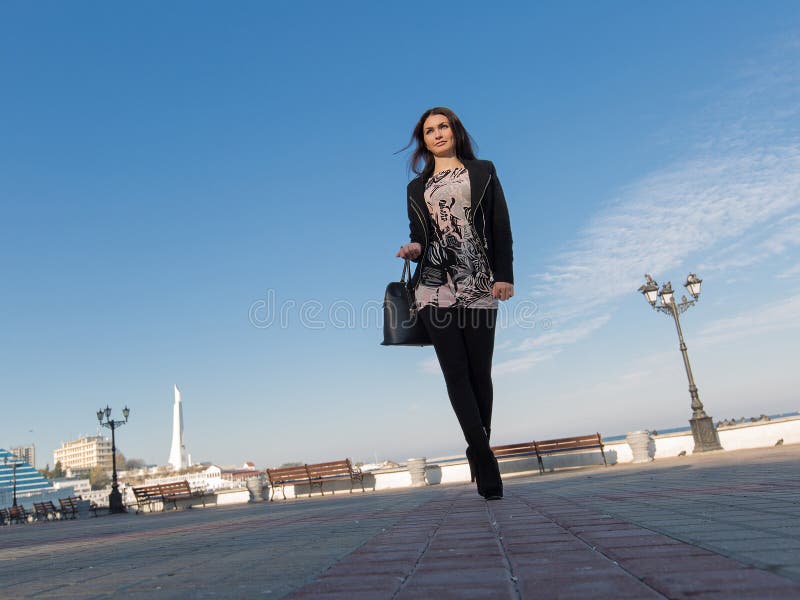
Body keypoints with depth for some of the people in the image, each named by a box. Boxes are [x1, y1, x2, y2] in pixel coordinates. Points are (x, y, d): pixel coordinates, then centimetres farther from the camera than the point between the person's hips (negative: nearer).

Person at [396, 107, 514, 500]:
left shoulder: (483, 172, 13)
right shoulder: (417, 188, 19)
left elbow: (501, 226, 6)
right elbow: (419, 235, 16)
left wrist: (504, 275, -5)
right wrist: (414, 248, -8)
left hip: (479, 285, -1)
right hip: (435, 287, 1)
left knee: (479, 372, -2)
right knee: (456, 373, -8)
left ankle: (479, 456, 10)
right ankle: (486, 464, -9)